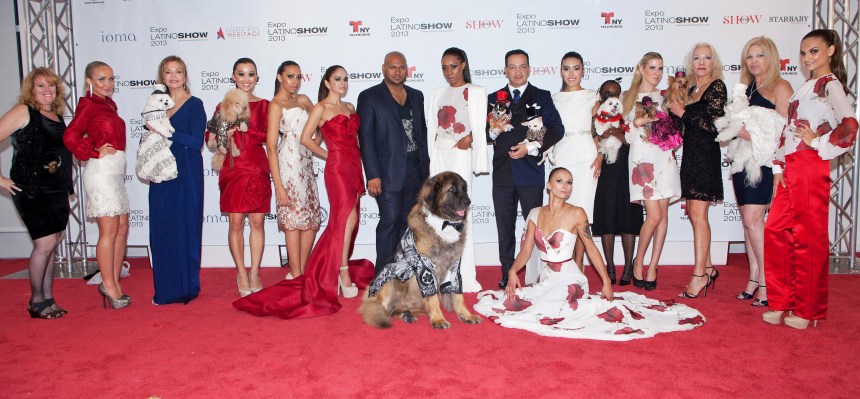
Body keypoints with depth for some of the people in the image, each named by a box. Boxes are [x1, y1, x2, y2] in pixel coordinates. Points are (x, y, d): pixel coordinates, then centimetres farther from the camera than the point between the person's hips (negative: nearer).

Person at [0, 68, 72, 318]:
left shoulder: (57, 116, 13)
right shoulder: (23, 112, -6)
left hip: (57, 190, 7)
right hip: (31, 189, -7)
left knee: (51, 245, 9)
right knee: (45, 243, -9)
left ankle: (47, 300, 18)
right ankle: (37, 301, 6)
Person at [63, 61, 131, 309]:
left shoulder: (109, 104, 16)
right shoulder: (88, 104, -8)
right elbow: (70, 136, -18)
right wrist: (96, 153, -10)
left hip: (116, 172, 8)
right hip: (101, 171, -8)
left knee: (122, 227, 8)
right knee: (109, 230, -5)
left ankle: (114, 281, 16)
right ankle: (108, 285, 3)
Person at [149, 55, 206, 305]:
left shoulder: (194, 104, -3)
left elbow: (196, 142, -13)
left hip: (186, 175, -6)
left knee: (185, 228, -2)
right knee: (161, 230, 6)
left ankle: (186, 287, 9)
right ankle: (165, 289, 16)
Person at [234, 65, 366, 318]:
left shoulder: (350, 107, 17)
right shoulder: (321, 108, -3)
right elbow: (305, 138, -7)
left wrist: (360, 173, 11)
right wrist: (328, 155, -2)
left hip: (353, 168, 7)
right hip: (337, 168, -7)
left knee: (341, 222, 10)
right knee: (348, 217, -15)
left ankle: (325, 275, 22)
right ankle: (343, 274, -7)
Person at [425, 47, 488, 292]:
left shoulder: (476, 92, 3)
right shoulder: (438, 94, 17)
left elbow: (479, 130, -2)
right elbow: (431, 131, 13)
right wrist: (430, 161, 5)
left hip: (461, 158, -5)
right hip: (438, 159, 5)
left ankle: (465, 278, -5)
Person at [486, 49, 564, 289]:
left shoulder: (542, 97, 7)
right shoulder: (494, 99, 14)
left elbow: (557, 128, -2)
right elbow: (485, 134, 12)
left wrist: (531, 147, -13)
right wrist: (493, 130, -11)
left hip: (531, 172, -2)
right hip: (502, 172, 3)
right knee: (504, 227, 7)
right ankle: (507, 274, 16)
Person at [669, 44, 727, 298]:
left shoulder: (716, 86, -7)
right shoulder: (692, 89, 15)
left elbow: (713, 124, -16)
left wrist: (682, 112, -9)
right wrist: (676, 103, 8)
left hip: (706, 155, -8)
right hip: (690, 154, 8)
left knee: (697, 213, -10)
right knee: (693, 213, 9)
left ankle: (699, 275, -5)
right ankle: (708, 269, 20)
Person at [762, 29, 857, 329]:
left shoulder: (830, 85, -7)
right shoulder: (806, 86, 19)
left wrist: (818, 144, -10)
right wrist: (779, 168, 11)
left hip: (811, 167, -8)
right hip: (791, 169, 8)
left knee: (808, 237, -1)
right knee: (775, 231, 6)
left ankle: (808, 310, 10)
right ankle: (782, 303, 16)